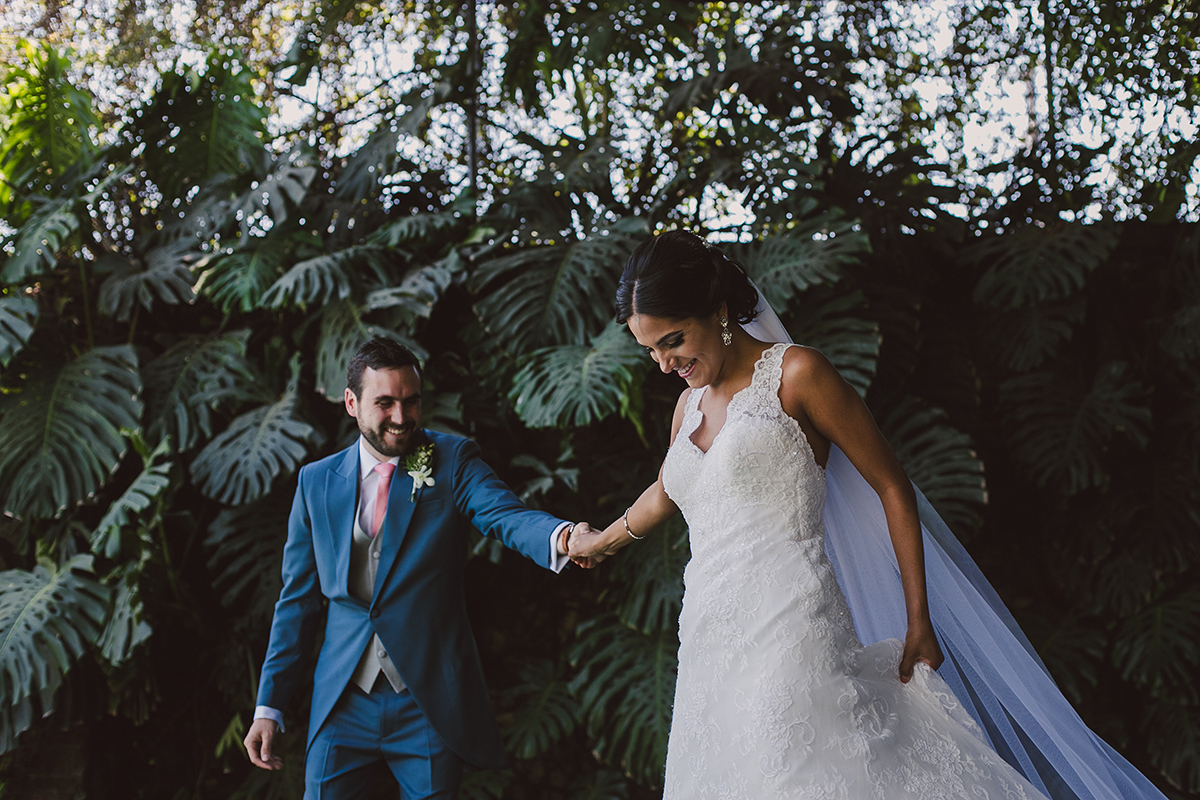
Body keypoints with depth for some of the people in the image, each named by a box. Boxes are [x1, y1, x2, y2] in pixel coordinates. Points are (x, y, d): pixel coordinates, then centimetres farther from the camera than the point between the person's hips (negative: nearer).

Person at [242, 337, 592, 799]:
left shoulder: (452, 461, 0)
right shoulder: (316, 482, 7)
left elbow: (506, 515, -19)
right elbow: (298, 600, 10)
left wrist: (560, 538, -42)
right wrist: (268, 707, 6)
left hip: (431, 703, -2)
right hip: (344, 703, 2)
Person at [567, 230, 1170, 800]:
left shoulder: (794, 374, -2)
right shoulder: (690, 405, 19)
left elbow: (893, 490, 0)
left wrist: (919, 623, -2)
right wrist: (601, 541, 58)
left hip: (789, 630, -6)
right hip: (706, 651, 6)